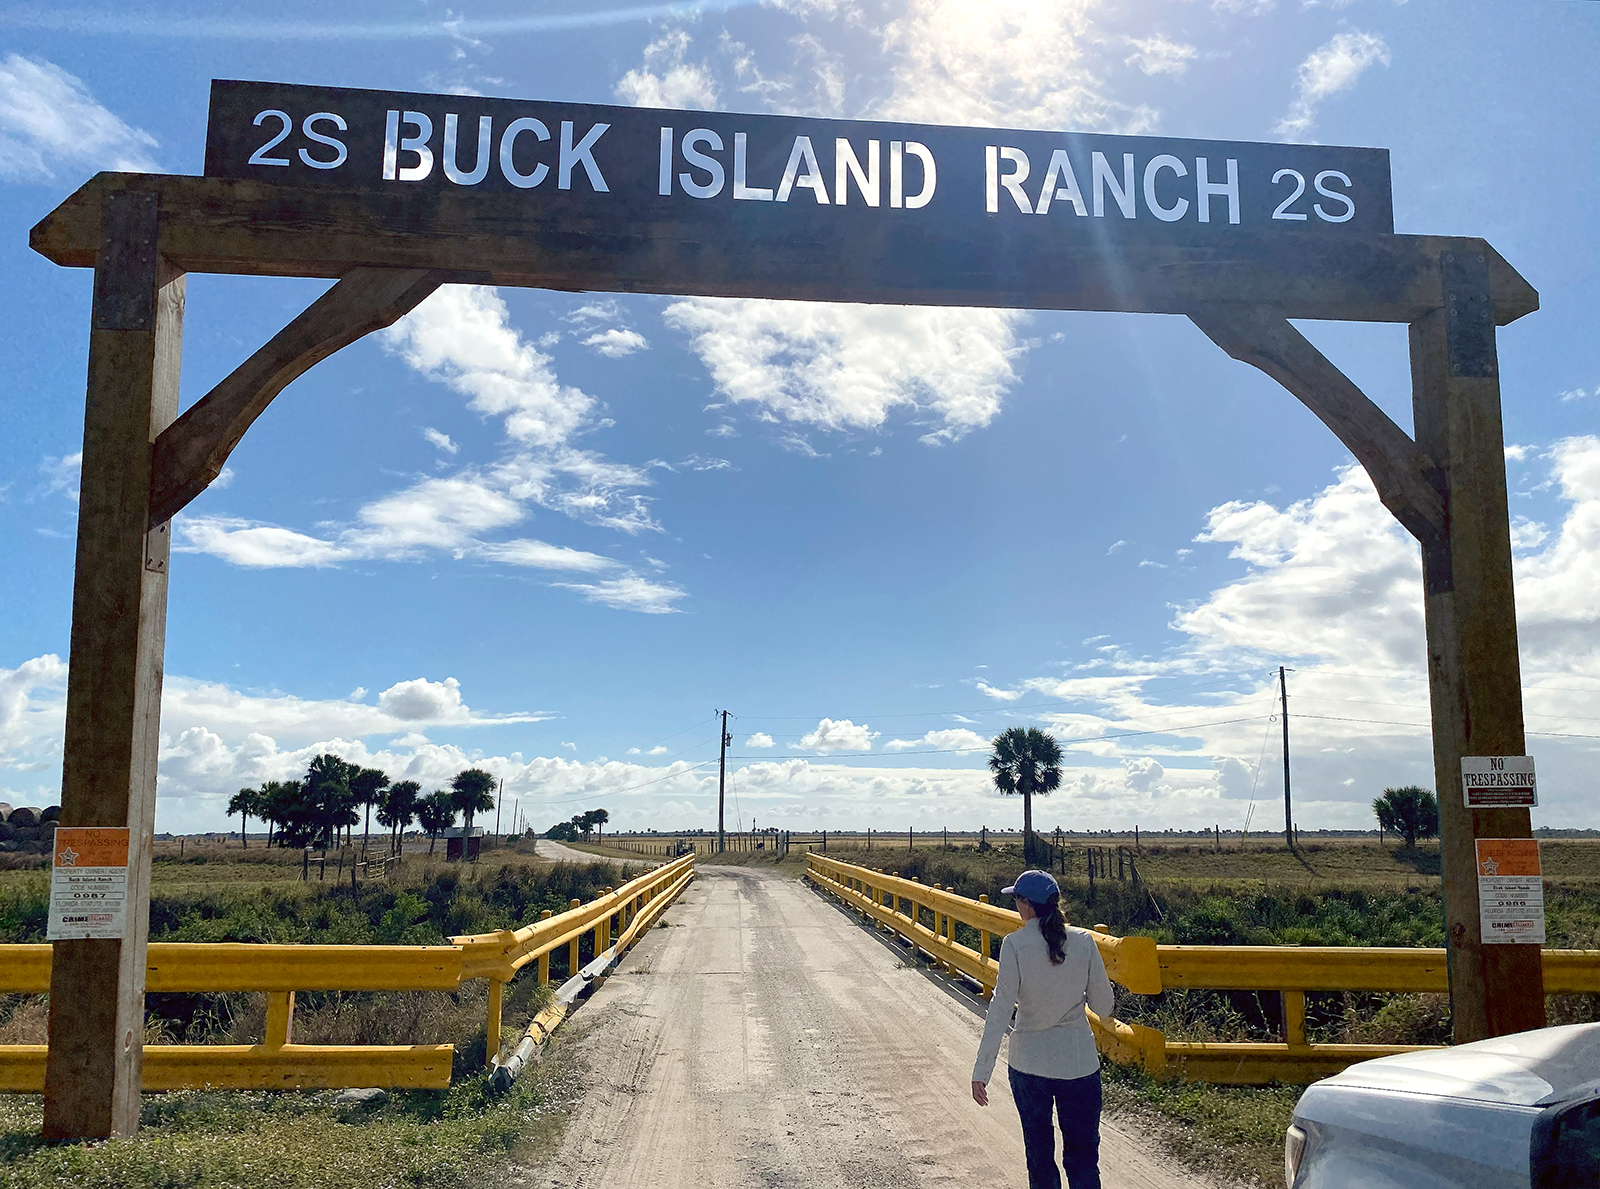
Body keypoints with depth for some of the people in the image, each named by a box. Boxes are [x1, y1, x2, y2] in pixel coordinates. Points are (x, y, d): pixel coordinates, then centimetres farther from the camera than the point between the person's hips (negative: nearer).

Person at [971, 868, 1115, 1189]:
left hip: (1030, 1062, -1)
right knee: (1083, 1156, 11)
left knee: (1039, 1154, 17)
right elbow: (1104, 1006, 0)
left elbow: (1000, 1010, -14)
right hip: (1080, 1062, 1)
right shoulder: (1083, 941, -7)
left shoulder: (1014, 945, -12)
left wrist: (981, 1071, -9)